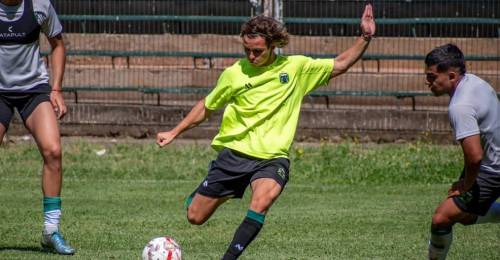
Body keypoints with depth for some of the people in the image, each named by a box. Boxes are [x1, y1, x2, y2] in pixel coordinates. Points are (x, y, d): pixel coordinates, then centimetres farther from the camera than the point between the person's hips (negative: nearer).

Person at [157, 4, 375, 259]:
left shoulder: (296, 67, 0)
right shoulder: (234, 74, 0)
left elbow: (339, 64, 8)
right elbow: (206, 107, 14)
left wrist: (364, 38, -5)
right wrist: (174, 133, 13)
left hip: (272, 157, -1)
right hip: (234, 153, 1)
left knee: (263, 199, -35)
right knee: (195, 217, 1)